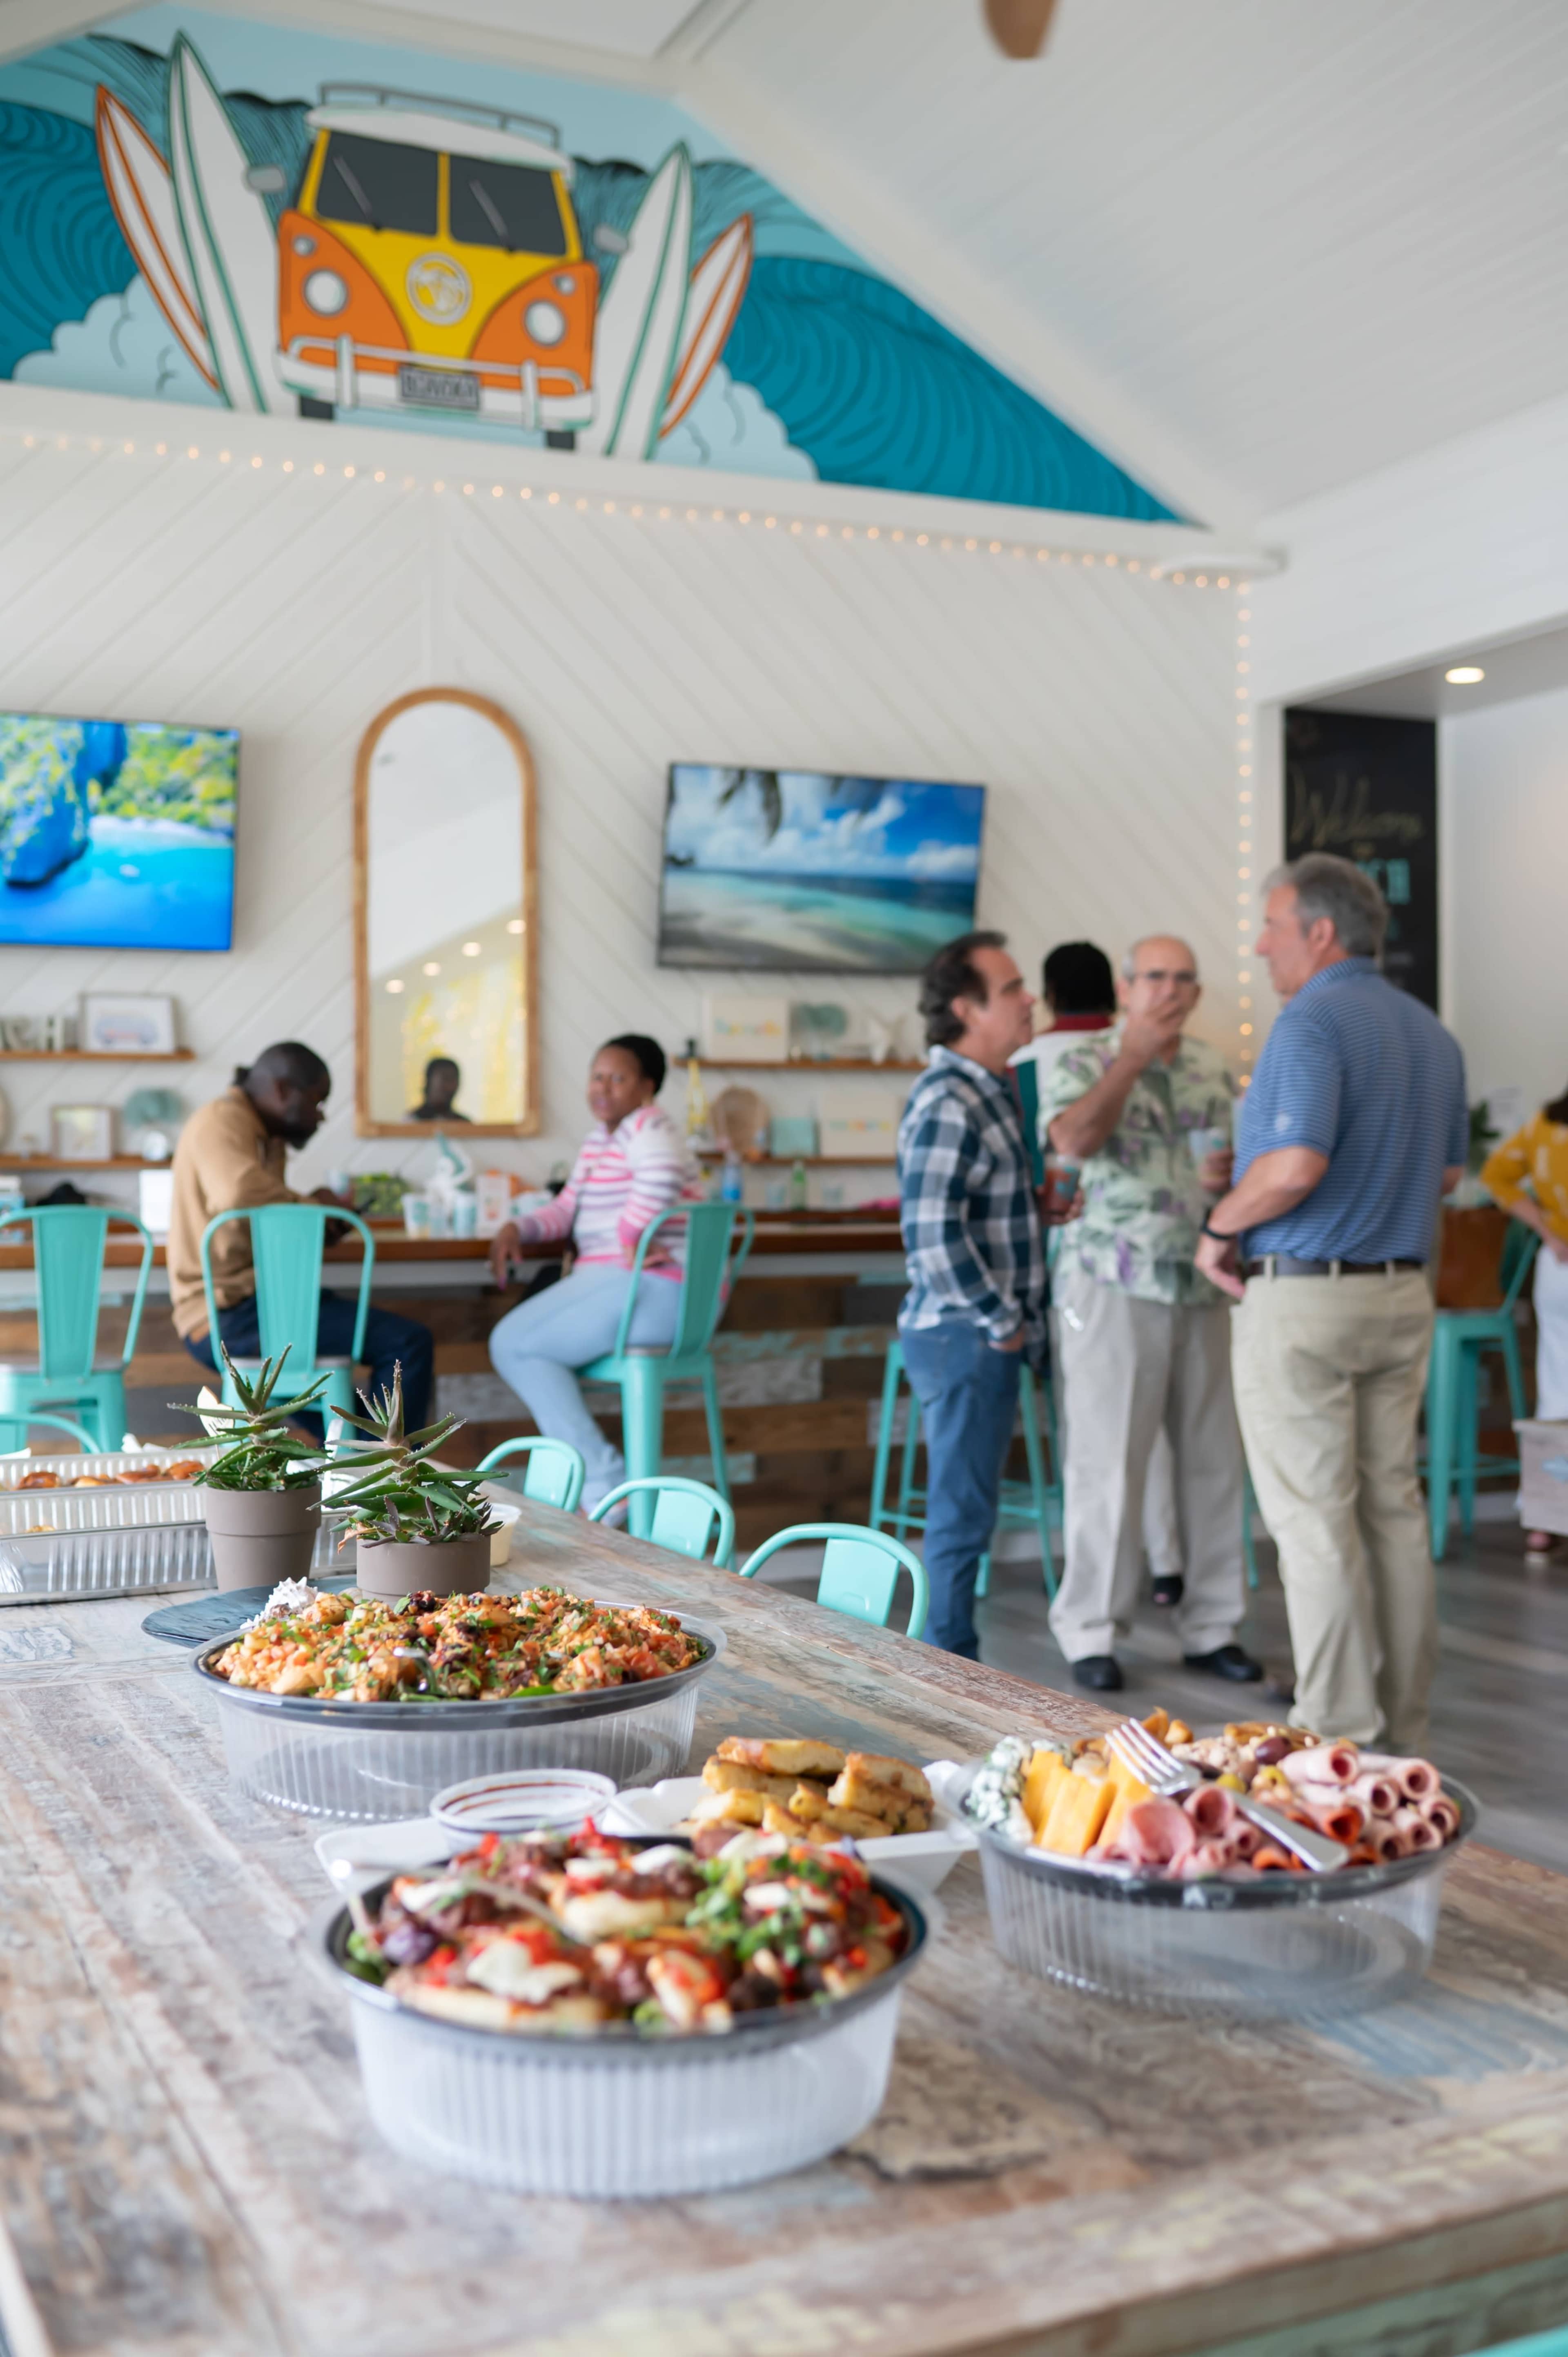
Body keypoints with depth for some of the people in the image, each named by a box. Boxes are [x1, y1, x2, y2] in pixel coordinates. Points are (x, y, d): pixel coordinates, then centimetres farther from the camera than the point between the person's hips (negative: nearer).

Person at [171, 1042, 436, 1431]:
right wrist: (313, 1206, -15)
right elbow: (240, 1193, -32)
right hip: (230, 1317, -11)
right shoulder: (221, 1123, -12)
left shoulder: (262, 1134, 18)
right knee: (409, 1343, -17)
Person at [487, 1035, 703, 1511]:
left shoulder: (647, 1128, -11)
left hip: (655, 1291, -11)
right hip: (612, 1281, 11)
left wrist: (630, 1239, -26)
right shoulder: (600, 1137, 20)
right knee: (510, 1339, 14)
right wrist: (517, 1229, 5)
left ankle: (604, 1485, -15)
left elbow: (662, 1174, -34)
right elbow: (566, 1210, 23)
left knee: (516, 1345, -13)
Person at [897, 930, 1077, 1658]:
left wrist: (1043, 1209, 8)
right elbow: (932, 1235, -25)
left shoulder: (991, 1091, 13)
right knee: (962, 1513, -1)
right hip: (963, 1336, -10)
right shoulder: (946, 1103, -18)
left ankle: (955, 1669, 26)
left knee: (967, 1510, 16)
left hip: (987, 1337, 10)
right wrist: (1000, 1322, -16)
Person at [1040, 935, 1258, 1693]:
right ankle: (1090, 1633, 10)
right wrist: (1134, 1054, -24)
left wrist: (1231, 1176, -2)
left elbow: (1236, 1164, 21)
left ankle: (1210, 1627, 21)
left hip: (1202, 1288, 5)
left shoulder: (1214, 1072, 13)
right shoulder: (1082, 1065, -2)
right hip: (1114, 1288, -5)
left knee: (1214, 1461, 8)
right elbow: (1073, 1140, -22)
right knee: (1107, 1462, -1)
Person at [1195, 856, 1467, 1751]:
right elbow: (1448, 1171, 20)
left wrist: (1221, 1225, -11)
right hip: (1403, 1296, 8)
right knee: (1395, 1509, 13)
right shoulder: (1432, 1033, 13)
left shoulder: (1312, 1024, -15)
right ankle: (1405, 1727, 21)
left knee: (1315, 1521, -2)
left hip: (1303, 1299, -8)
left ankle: (1341, 1734, 3)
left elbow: (1294, 1167, -27)